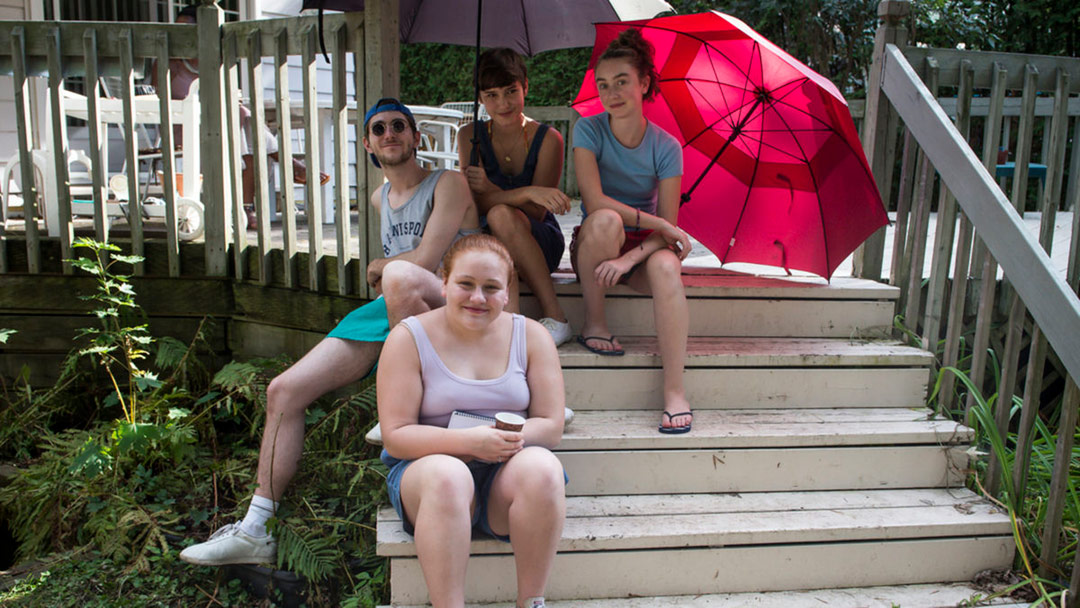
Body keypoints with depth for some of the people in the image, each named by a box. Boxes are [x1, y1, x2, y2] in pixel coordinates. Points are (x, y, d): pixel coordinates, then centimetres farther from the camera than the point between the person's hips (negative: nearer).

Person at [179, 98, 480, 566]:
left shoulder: (448, 184, -1)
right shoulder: (379, 199, 22)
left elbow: (425, 260, -14)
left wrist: (378, 267, 5)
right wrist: (382, 274, 12)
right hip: (387, 313, 7)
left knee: (399, 274, -42)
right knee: (283, 391, -7)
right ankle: (254, 531, 0)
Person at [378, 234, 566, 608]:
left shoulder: (531, 335, 5)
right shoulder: (410, 338, -2)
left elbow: (551, 426, 3)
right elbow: (395, 437, -7)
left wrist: (505, 440, -19)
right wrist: (466, 441, -23)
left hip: (508, 471, 2)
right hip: (428, 467, -2)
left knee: (541, 468, -32)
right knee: (446, 476, -36)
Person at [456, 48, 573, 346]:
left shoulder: (547, 139, -7)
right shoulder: (471, 136, -1)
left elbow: (537, 214, -11)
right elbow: (476, 202, -14)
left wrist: (492, 190, -30)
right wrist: (528, 192, -33)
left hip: (541, 243, -1)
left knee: (501, 215, -35)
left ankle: (555, 317, -31)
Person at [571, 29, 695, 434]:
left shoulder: (666, 147, -7)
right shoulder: (588, 131, -9)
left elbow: (667, 229, -11)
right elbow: (594, 202, -22)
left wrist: (630, 259, -29)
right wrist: (657, 223, -24)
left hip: (643, 248, 1)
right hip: (593, 247, -1)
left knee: (666, 266, -35)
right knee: (606, 221, -37)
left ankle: (674, 391, -37)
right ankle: (594, 323, -17)